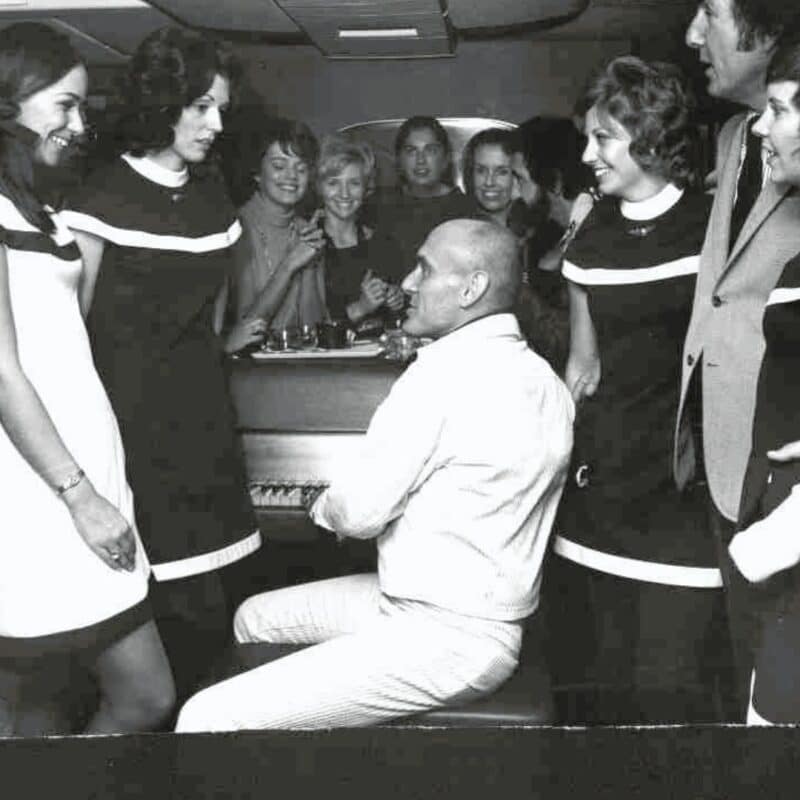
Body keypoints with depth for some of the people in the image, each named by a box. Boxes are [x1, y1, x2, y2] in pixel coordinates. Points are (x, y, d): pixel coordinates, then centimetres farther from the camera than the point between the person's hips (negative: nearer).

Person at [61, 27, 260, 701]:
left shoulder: (211, 192, 12)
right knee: (194, 614, -5)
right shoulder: (105, 198, -7)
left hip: (203, 409, 6)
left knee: (205, 606, 5)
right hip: (136, 414, -6)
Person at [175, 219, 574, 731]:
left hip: (444, 640, -10)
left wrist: (324, 507, 5)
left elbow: (358, 513, -18)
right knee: (254, 617, 21)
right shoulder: (546, 380, 7)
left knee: (208, 719, -13)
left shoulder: (449, 368, -21)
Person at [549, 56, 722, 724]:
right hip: (607, 474, 4)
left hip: (689, 475, -4)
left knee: (666, 681, -2)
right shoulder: (591, 238, 7)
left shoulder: (711, 226, -6)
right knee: (612, 673, 13)